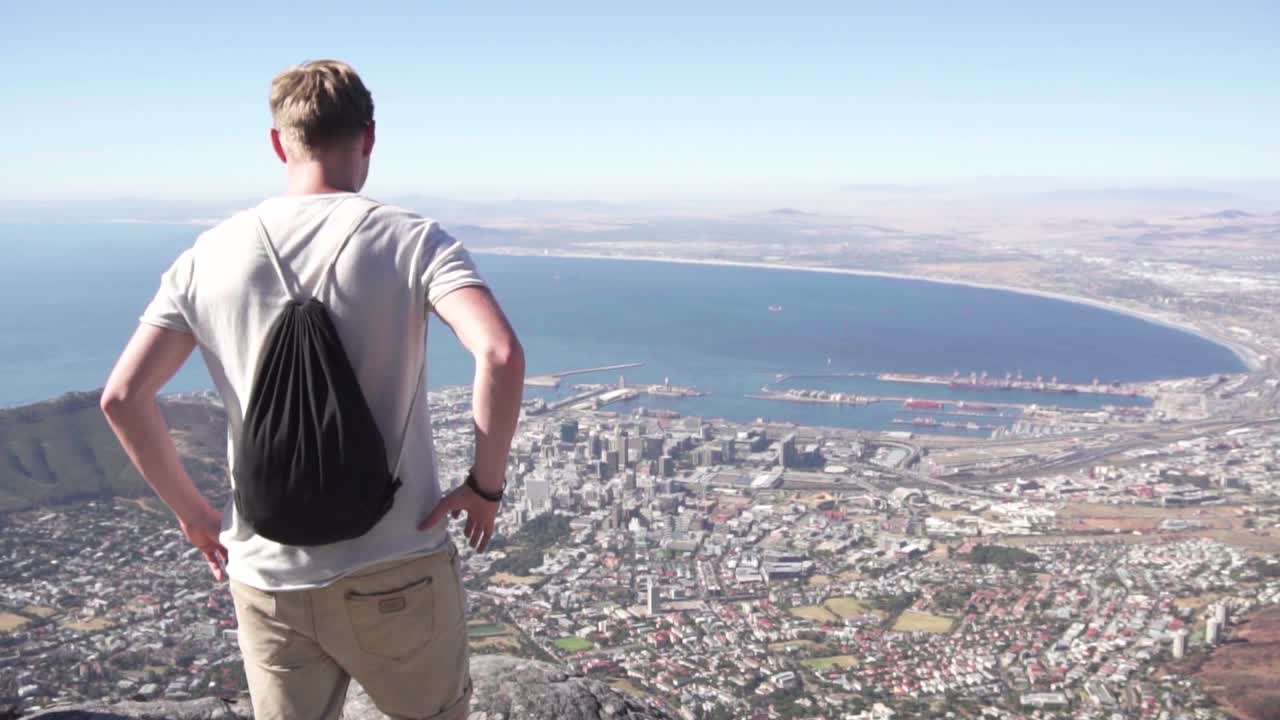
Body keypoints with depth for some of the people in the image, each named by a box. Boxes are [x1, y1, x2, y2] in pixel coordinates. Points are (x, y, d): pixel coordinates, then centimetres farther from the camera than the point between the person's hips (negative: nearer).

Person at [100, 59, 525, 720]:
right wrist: (486, 485, -12)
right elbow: (501, 355, -25)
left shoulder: (210, 256, 0)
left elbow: (123, 396, -3)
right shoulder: (411, 241, -10)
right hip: (396, 573, -2)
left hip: (266, 579, 3)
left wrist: (189, 509, 8)